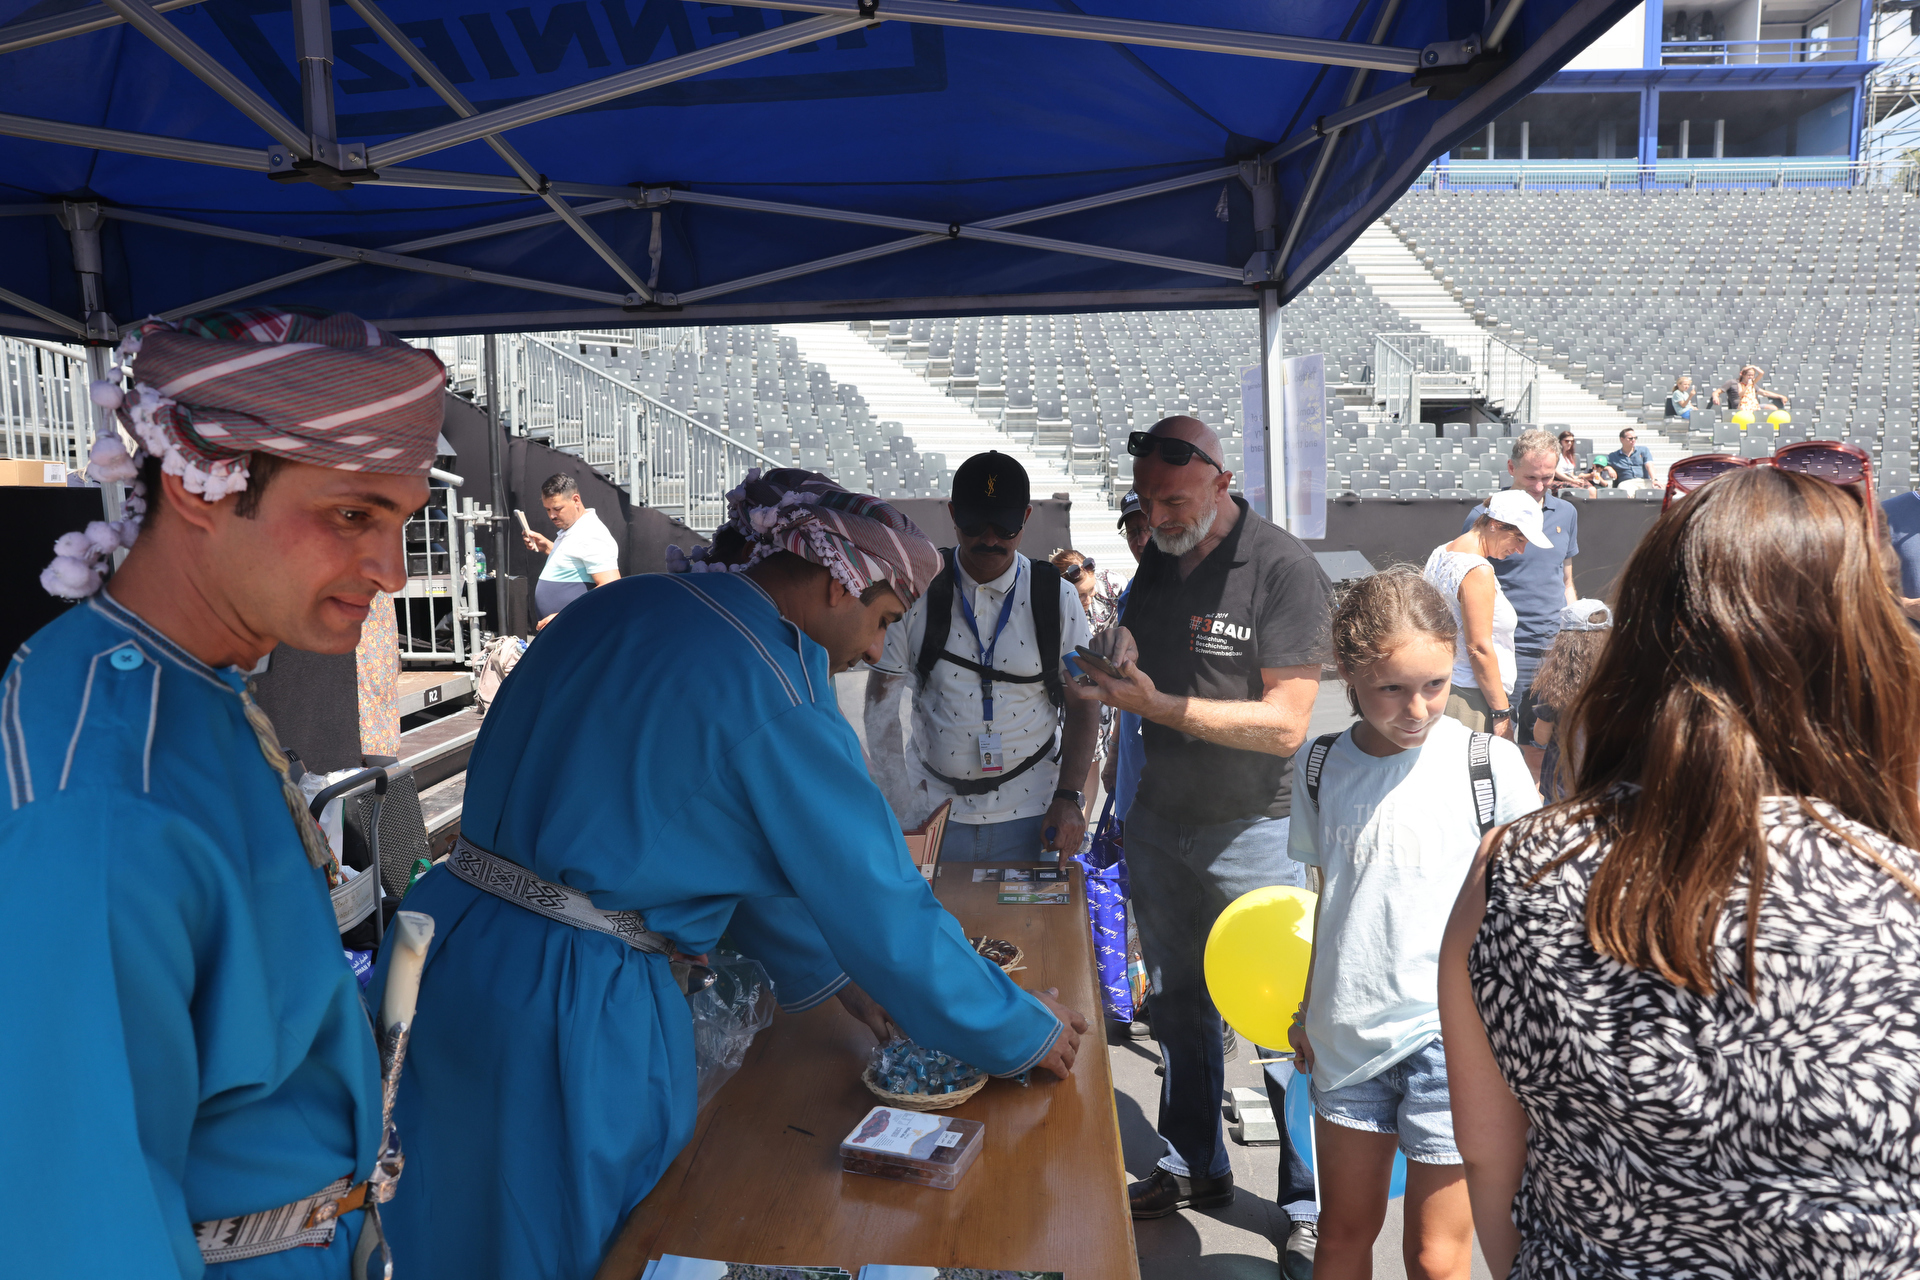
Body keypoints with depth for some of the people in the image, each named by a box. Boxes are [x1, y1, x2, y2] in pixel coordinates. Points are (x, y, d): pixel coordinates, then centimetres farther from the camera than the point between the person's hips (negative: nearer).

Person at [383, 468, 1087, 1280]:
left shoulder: (621, 606, 8)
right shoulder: (775, 695, -18)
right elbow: (884, 911, -12)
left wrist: (830, 971, 24)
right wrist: (1024, 1034, 4)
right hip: (569, 1010, -8)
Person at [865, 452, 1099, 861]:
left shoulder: (1057, 598, -1)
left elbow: (1083, 704, 2)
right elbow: (881, 697, -1)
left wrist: (1069, 798, -7)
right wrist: (895, 789, -13)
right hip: (930, 809, 0)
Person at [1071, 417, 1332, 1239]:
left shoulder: (1282, 569, -16)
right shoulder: (1156, 562, 5)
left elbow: (1285, 725, -21)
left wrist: (1155, 702, -26)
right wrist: (1115, 662, -8)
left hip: (1250, 832, -6)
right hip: (1159, 820, 6)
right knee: (1179, 1007, 17)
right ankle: (1192, 1167, 35)